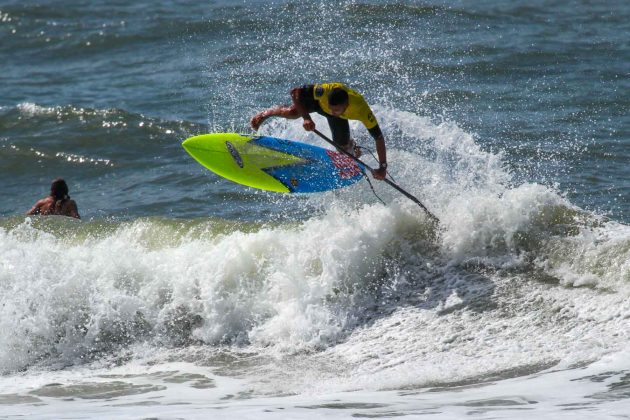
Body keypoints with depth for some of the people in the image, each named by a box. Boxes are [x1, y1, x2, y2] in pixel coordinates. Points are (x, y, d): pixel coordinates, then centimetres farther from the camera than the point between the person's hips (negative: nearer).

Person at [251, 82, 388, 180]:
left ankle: (351, 146, 44)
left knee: (343, 149, 3)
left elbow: (378, 137, -37)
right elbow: (295, 92, -37)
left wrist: (383, 167, -41)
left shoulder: (361, 110, -44)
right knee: (292, 112, -28)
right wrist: (306, 118, -48)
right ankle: (266, 113, 8)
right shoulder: (325, 91, -46)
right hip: (317, 101, -1)